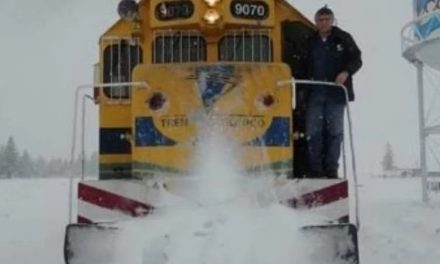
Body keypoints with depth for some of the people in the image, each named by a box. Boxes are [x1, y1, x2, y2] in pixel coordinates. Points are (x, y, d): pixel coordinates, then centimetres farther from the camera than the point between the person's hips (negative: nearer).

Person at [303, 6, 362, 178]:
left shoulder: (343, 38, 3)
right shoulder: (310, 41, 13)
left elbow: (357, 60, 2)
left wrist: (346, 72, -15)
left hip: (336, 91, -2)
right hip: (315, 92, 3)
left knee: (335, 130, 0)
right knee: (313, 131, -3)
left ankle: (331, 169, 7)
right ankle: (315, 169, 4)